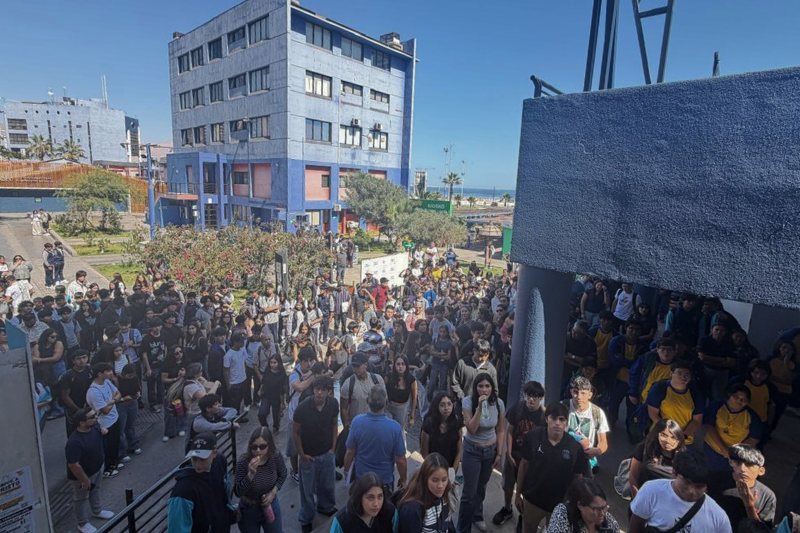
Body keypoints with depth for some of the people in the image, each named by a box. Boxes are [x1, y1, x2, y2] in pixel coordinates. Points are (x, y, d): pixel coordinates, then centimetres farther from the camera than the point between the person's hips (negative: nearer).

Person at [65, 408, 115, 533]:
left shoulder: (93, 427, -16)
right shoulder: (74, 442, -38)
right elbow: (73, 465, -29)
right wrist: (85, 480, -21)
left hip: (97, 468, 7)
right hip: (82, 475, -7)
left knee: (95, 490, 29)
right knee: (81, 498, 18)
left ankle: (97, 511, 52)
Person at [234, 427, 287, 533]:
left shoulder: (276, 456, -20)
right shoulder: (243, 461, -28)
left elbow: (282, 475, -1)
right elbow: (237, 492, -24)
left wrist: (273, 492, -12)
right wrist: (250, 474, -38)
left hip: (270, 505, 2)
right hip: (249, 509, -2)